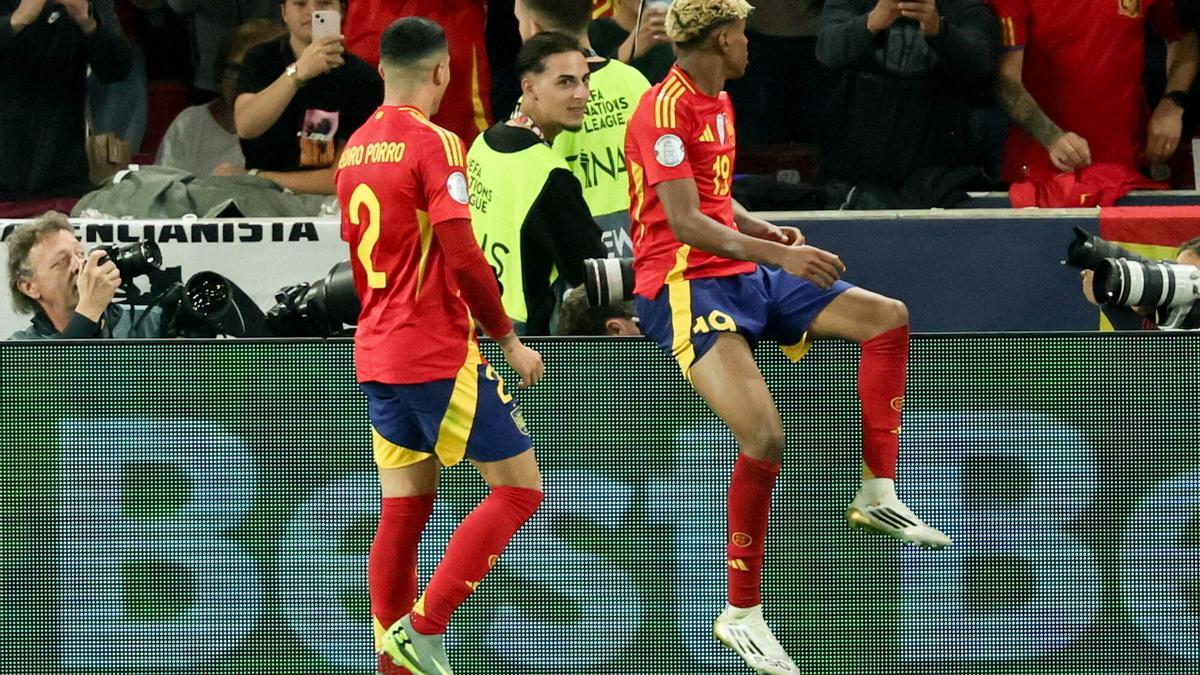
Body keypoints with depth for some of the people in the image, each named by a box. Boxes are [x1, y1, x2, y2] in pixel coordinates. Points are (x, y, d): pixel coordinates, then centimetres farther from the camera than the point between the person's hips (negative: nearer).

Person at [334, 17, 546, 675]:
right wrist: (508, 338, -7)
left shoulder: (355, 148, 10)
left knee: (404, 510, 10)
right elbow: (463, 257, -17)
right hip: (440, 355, -8)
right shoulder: (433, 143, -13)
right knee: (517, 488, -1)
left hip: (377, 354, 8)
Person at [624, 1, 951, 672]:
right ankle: (741, 615, -13)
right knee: (765, 439, -24)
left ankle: (878, 495, 7)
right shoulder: (668, 109, -16)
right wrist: (775, 254, -29)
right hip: (683, 285, -10)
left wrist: (769, 233, 7)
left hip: (741, 276, 10)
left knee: (887, 318, 6)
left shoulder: (718, 103, 15)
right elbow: (684, 221, -23)